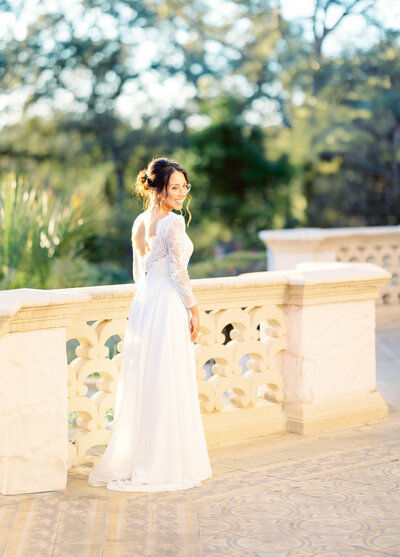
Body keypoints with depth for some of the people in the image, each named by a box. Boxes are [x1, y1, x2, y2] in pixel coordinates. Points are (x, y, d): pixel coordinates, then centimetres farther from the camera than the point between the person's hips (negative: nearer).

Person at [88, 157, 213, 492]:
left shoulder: (140, 222, 11)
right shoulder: (173, 222, -13)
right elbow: (178, 272, -16)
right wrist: (194, 310, -9)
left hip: (143, 303, 8)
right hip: (169, 304, -8)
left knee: (142, 383, 12)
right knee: (170, 386, -2)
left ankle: (135, 461, 18)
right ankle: (169, 463, 4)